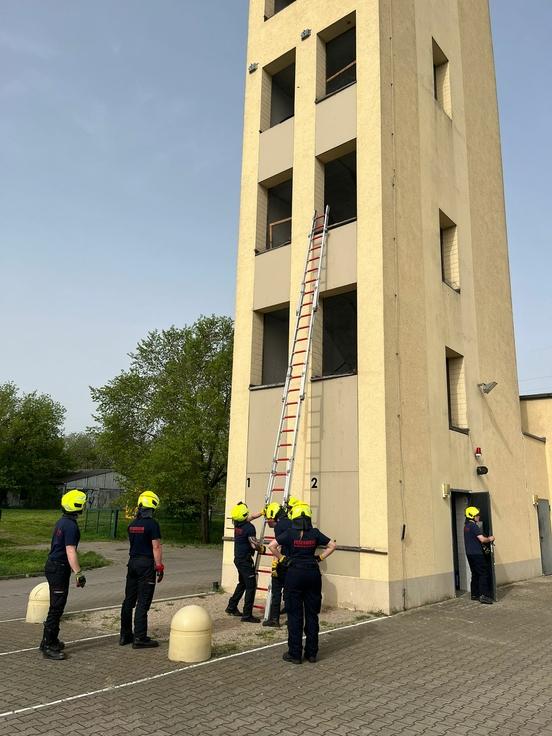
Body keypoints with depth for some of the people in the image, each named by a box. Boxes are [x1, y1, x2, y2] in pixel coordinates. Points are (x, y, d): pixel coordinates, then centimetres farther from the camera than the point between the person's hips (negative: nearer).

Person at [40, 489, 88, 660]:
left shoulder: (61, 522, 11)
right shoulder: (71, 526, -20)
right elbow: (70, 551, -24)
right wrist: (78, 573, -24)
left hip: (52, 565, 10)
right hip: (59, 569, -10)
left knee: (56, 607, 18)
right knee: (56, 608, -4)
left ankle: (50, 640, 28)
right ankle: (48, 647, 1)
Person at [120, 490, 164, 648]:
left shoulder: (132, 524, 8)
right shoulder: (152, 524, -14)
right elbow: (156, 547, -15)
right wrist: (159, 567, -11)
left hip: (133, 562, 7)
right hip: (146, 564, -7)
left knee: (129, 600, 13)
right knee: (143, 602, -3)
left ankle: (125, 635, 21)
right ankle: (139, 638, 1)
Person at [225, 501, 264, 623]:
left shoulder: (237, 524, 2)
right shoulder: (249, 527, -21)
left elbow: (250, 517, 20)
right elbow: (254, 544, -18)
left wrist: (262, 513, 26)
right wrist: (262, 547, 1)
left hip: (238, 558, 9)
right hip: (245, 560, -9)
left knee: (242, 584, 23)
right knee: (251, 586, -3)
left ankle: (231, 607, 31)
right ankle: (247, 615, -3)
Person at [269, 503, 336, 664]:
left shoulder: (290, 533, -8)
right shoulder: (315, 533, -1)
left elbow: (271, 546, -16)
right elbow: (332, 545, 4)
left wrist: (282, 559, -4)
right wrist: (320, 558, 8)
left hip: (294, 574, -3)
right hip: (313, 574, 3)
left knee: (295, 615, 5)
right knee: (312, 614, 12)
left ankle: (295, 654, 10)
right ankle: (312, 653, 18)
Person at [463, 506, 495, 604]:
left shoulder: (466, 526, 13)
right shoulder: (474, 526, -16)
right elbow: (482, 539, -21)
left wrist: (486, 538, 21)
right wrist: (489, 539, -2)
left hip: (469, 553, 9)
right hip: (477, 553, -9)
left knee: (475, 574, 14)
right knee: (484, 574, -7)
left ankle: (474, 594, 18)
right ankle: (483, 595, -12)